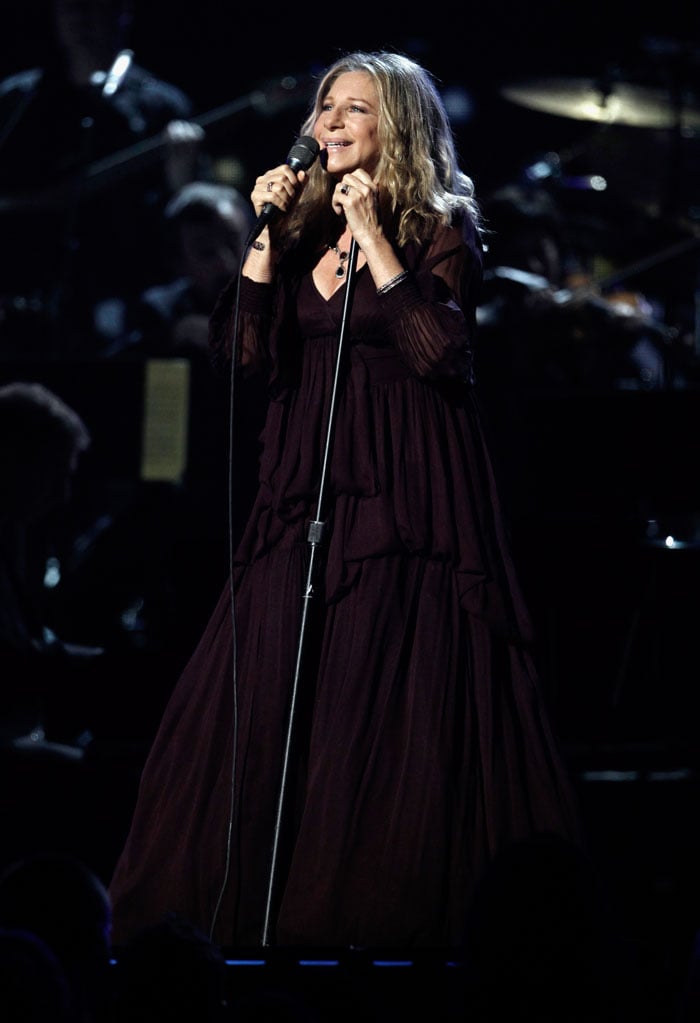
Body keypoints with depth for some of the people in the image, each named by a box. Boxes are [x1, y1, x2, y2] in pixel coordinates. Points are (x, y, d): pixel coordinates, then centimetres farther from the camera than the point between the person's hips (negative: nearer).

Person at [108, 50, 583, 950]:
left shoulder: (441, 229, -1)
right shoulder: (304, 226, 13)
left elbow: (437, 350, -17)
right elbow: (244, 354, 4)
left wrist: (372, 236, -14)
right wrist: (267, 235, -3)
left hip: (406, 492, -5)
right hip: (306, 487, 5)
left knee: (397, 702, -6)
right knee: (266, 699, 2)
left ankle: (393, 912, -1)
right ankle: (247, 908, 7)